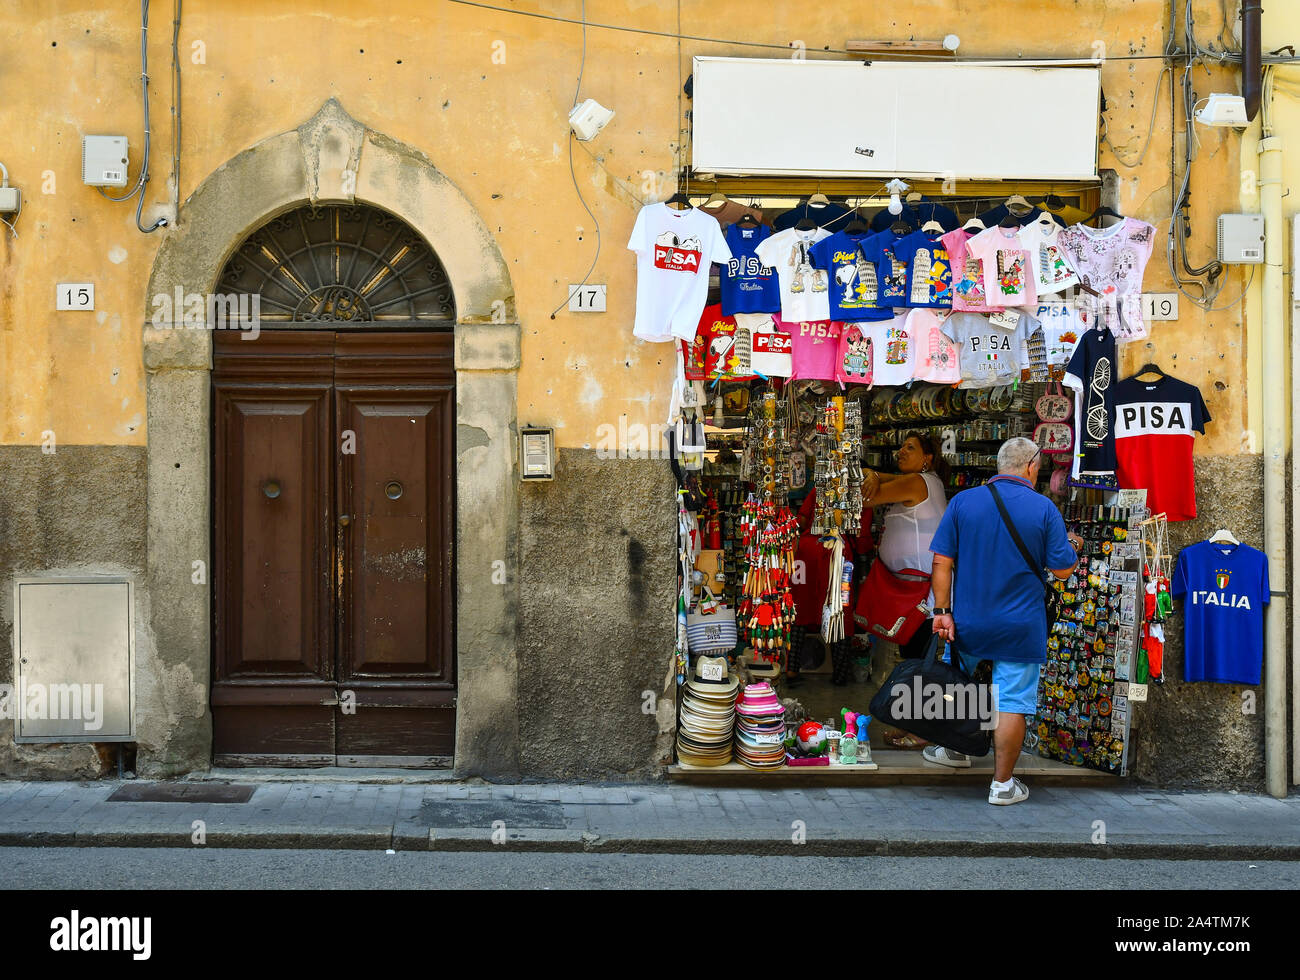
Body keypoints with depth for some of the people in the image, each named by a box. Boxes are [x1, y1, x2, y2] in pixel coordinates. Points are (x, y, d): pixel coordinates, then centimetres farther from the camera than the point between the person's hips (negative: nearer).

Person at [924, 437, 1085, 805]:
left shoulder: (962, 501, -1)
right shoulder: (1044, 508, -7)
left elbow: (942, 562, -5)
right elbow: (1062, 569, -5)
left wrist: (942, 611, -2)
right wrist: (1073, 547, 16)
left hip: (968, 623, 3)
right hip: (1020, 628, -3)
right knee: (1012, 702, 4)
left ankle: (955, 750, 39)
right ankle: (1003, 783, 10)